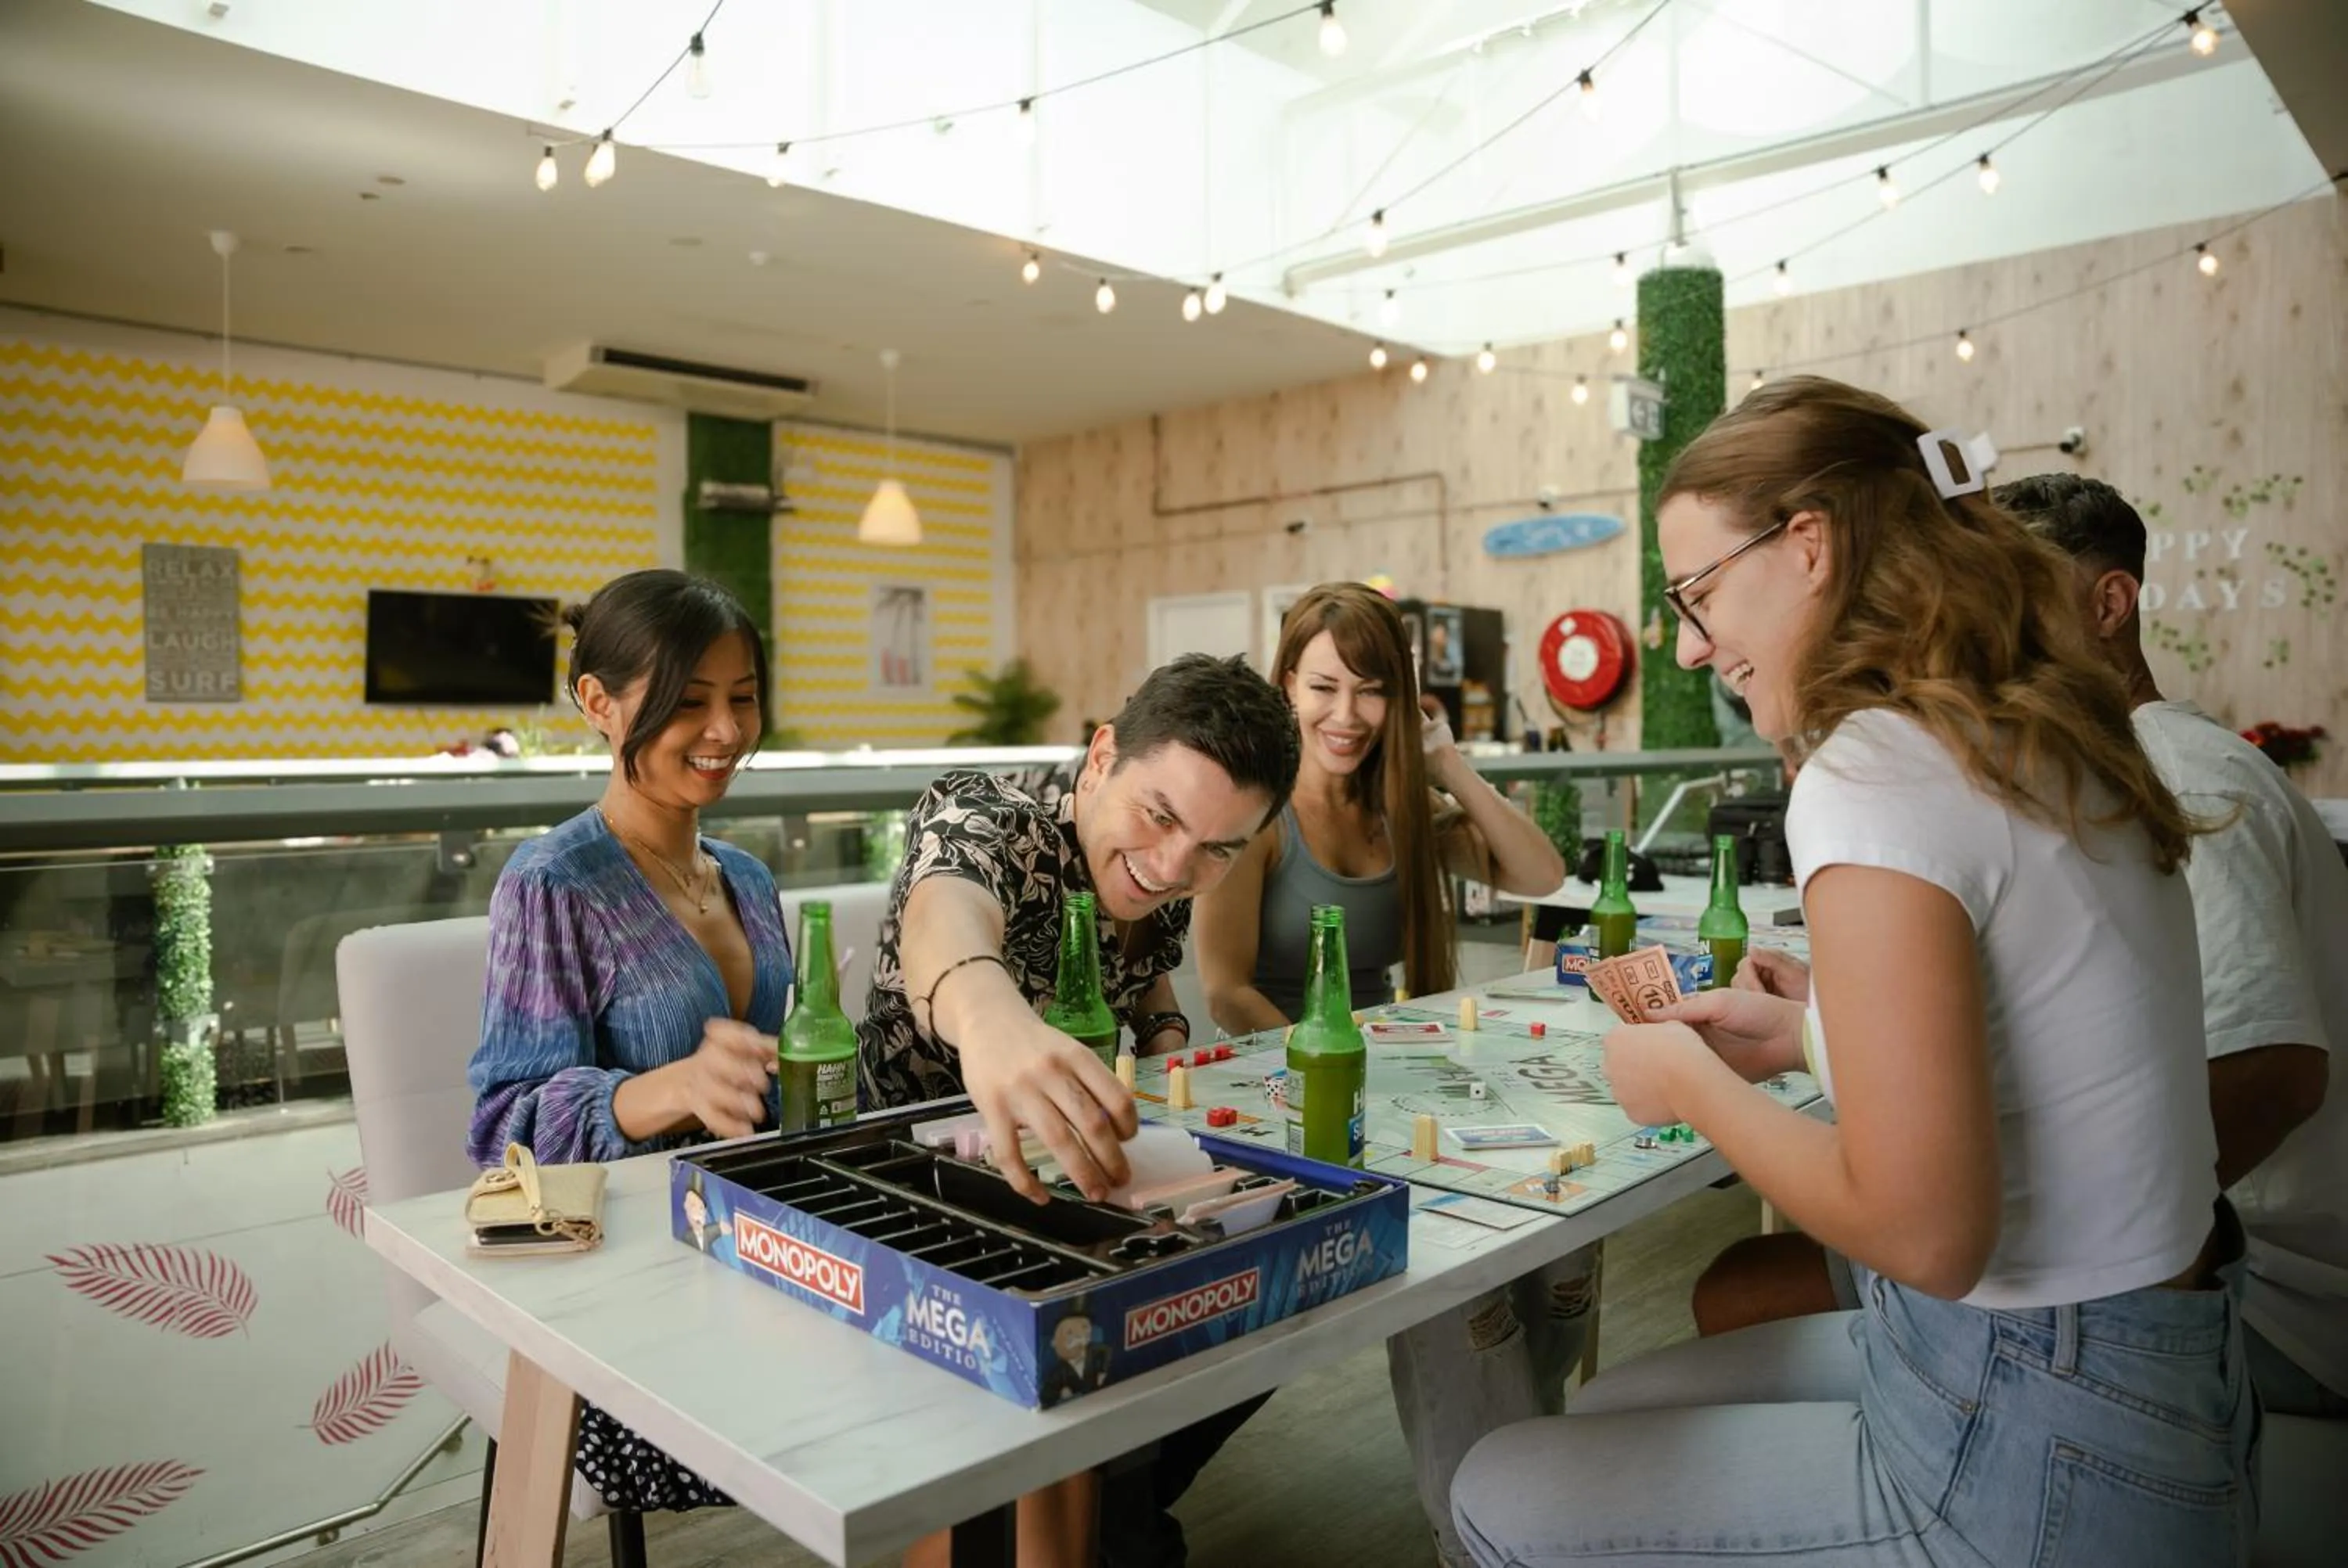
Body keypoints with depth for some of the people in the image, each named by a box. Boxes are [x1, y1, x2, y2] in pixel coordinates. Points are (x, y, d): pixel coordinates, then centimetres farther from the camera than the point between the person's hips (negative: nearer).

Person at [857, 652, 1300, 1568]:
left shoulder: (1160, 880, -5)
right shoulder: (980, 818, -24)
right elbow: (946, 917, -49)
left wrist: (1169, 1044, -6)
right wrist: (991, 1015, -72)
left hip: (1067, 1189, 6)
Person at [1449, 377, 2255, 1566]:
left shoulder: (1871, 775, -24)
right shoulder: (2044, 748, 4)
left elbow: (1923, 1231, -27)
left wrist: (1690, 1083, -13)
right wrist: (1803, 1035, 7)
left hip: (2037, 1470, -9)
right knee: (1611, 1413, 21)